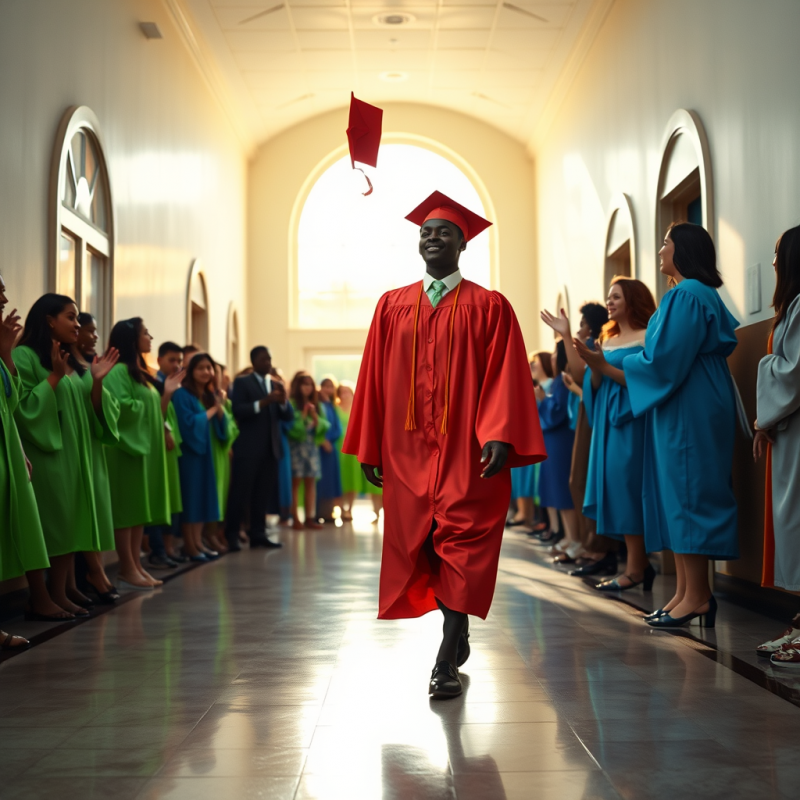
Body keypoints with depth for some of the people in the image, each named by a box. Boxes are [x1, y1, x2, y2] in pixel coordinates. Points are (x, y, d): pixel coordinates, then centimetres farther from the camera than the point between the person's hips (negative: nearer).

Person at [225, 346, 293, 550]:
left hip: (271, 448, 5)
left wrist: (283, 401, -12)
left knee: (264, 494, 6)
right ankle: (231, 536, -1)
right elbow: (237, 411, -13)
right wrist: (263, 402, -23)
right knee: (240, 493, -5)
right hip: (248, 448, -5)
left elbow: (288, 416, 9)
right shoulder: (242, 382, 1)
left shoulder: (276, 384, 16)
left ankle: (258, 534, 12)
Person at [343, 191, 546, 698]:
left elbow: (506, 375, -5)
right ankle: (458, 637, 27)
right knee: (420, 548, 8)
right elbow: (375, 380, 10)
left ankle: (446, 663, -5)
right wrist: (369, 447, 6)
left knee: (461, 547, -7)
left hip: (467, 453, -4)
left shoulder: (489, 307, 3)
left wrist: (499, 437, -18)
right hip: (408, 452, 4)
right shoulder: (393, 306, 12)